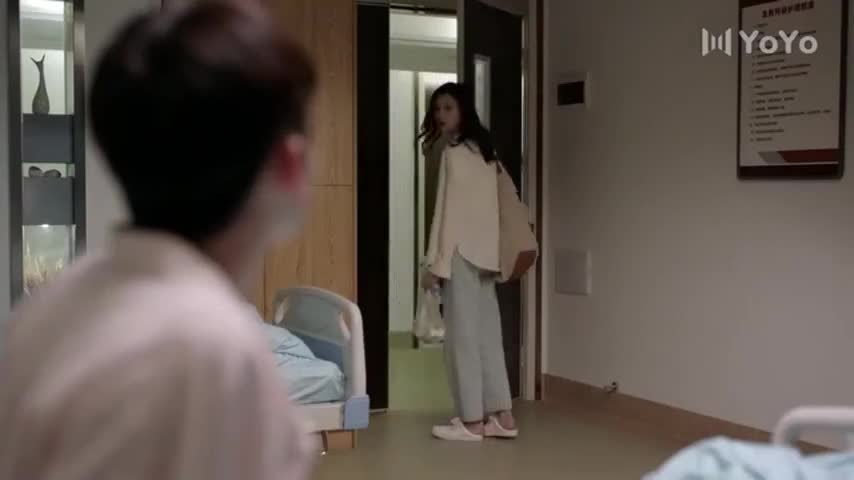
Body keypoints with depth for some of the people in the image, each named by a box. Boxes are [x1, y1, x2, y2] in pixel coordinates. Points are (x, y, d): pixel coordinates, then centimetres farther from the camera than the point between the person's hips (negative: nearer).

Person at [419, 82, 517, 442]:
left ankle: (472, 421, 2)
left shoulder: (454, 153, -12)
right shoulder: (484, 150, 15)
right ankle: (501, 417, 13)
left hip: (462, 254, -9)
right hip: (485, 253, 9)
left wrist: (436, 263, -14)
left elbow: (449, 211, -16)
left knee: (462, 337, -3)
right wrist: (494, 254, 16)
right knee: (487, 334, 10)